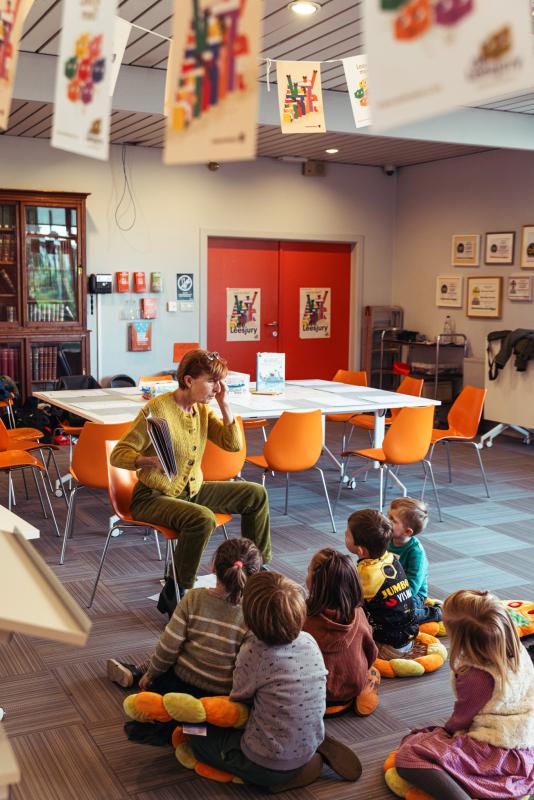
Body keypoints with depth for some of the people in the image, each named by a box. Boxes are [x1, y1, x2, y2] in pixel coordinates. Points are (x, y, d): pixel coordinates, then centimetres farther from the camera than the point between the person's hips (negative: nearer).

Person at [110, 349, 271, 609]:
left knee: (255, 494, 4)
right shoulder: (158, 409, -21)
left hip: (191, 490, 8)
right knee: (202, 518, -36)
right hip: (153, 497, -8)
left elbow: (233, 444, 0)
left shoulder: (202, 408, 3)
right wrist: (151, 460, -39)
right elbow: (118, 455, -20)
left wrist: (224, 404, -8)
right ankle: (173, 595, -21)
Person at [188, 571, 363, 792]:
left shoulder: (252, 652, -24)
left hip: (267, 766, -6)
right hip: (310, 746, 7)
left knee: (199, 737, 14)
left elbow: (238, 698, -8)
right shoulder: (309, 641, -9)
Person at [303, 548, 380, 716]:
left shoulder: (304, 621, -29)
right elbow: (371, 652, -1)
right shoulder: (358, 614, -17)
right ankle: (366, 694, 8)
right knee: (373, 674, 32)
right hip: (355, 687, 2)